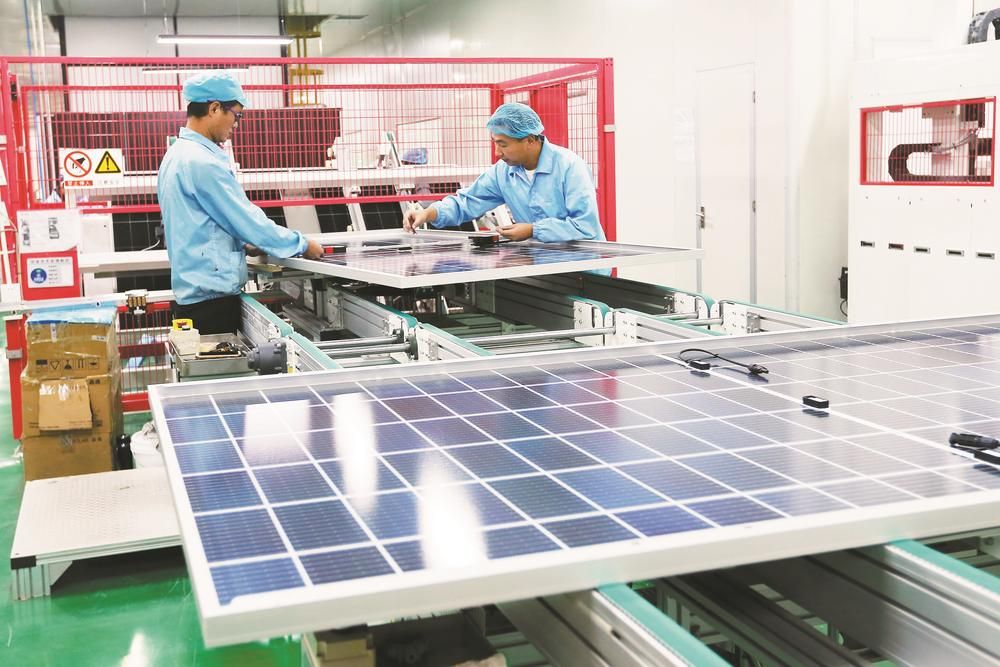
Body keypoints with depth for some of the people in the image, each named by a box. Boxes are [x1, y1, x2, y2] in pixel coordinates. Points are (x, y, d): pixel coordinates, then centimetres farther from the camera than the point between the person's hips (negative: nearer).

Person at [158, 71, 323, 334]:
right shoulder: (203, 162, -18)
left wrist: (242, 244, 13)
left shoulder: (176, 155, 13)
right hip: (212, 299, -10)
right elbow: (249, 222, -16)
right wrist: (303, 245, -5)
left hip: (190, 293, 10)